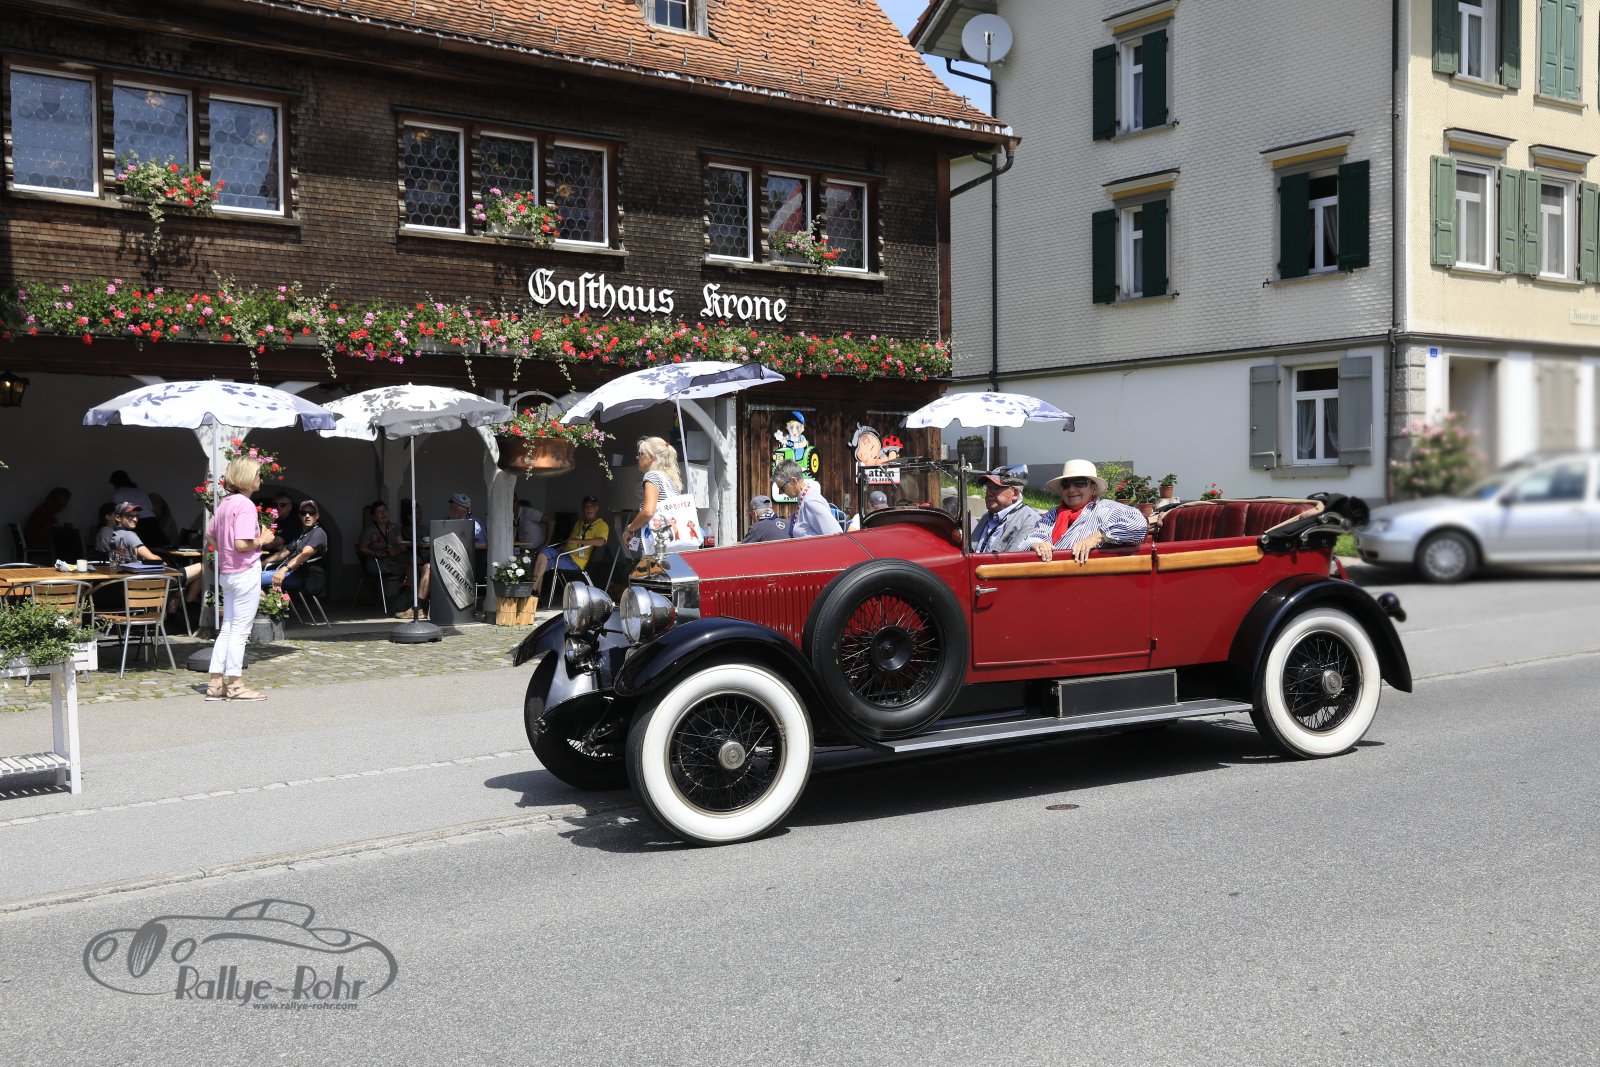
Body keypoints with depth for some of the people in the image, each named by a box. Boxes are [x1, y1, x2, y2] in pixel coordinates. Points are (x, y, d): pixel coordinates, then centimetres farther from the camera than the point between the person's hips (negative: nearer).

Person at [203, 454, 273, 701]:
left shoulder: (225, 503, 10)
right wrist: (262, 540, -10)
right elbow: (242, 544, -25)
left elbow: (210, 536, 20)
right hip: (246, 572, -9)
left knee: (227, 629, 13)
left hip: (226, 572, 9)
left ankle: (215, 683, 16)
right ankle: (235, 685, 5)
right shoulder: (246, 505, -17)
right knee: (240, 631, -1)